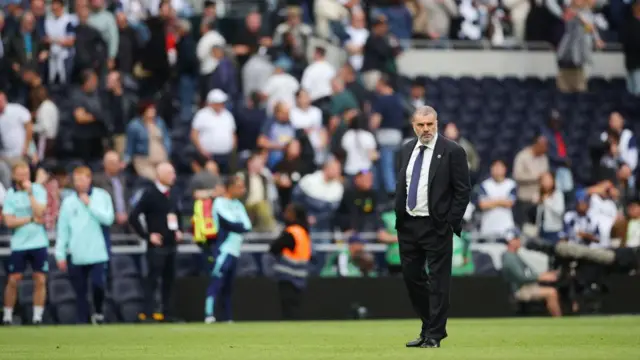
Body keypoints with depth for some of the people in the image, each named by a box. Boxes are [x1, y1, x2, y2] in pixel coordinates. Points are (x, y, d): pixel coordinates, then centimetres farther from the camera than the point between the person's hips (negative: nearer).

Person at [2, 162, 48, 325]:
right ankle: (7, 316, 10)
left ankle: (38, 317, 5)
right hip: (18, 244, 0)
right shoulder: (10, 194, 1)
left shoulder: (38, 190, 0)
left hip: (38, 243, 0)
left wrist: (30, 193, -16)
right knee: (13, 280, 0)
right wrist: (32, 219, -10)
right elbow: (9, 221, -7)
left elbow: (39, 212, -14)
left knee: (40, 280, -2)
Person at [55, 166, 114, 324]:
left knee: (98, 285, -12)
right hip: (76, 256, 2)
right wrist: (60, 254, 2)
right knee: (80, 292, 5)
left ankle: (98, 312, 14)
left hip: (98, 253, -2)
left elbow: (108, 219, -10)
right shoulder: (68, 202, 5)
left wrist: (90, 204, -11)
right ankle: (82, 322, 12)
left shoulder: (102, 196, 2)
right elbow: (62, 229, 6)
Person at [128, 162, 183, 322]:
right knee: (153, 278, -9)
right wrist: (147, 235, -15)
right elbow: (133, 217, -16)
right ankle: (148, 313, -9)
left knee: (169, 279, 10)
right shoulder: (150, 194, -11)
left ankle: (166, 312, 16)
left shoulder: (171, 196, 13)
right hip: (156, 246, -8)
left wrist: (178, 230, 14)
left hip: (171, 244, 8)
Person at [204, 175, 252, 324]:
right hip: (223, 250, -8)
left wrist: (237, 225, -9)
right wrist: (241, 225, 1)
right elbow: (231, 224, -16)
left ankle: (228, 318, 14)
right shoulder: (220, 203, -8)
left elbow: (247, 225, 7)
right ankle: (209, 315, -23)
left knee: (228, 286, 11)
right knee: (217, 282, -16)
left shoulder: (238, 204, 17)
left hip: (234, 251, 8)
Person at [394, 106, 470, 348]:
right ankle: (430, 327, 24)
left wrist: (451, 223, -11)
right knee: (411, 277, 10)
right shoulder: (407, 150, 11)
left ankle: (434, 335, 2)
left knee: (438, 282, -2)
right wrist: (399, 217, 10)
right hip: (408, 225, 6)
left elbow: (463, 190, -7)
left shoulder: (452, 151, -8)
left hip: (436, 226, -6)